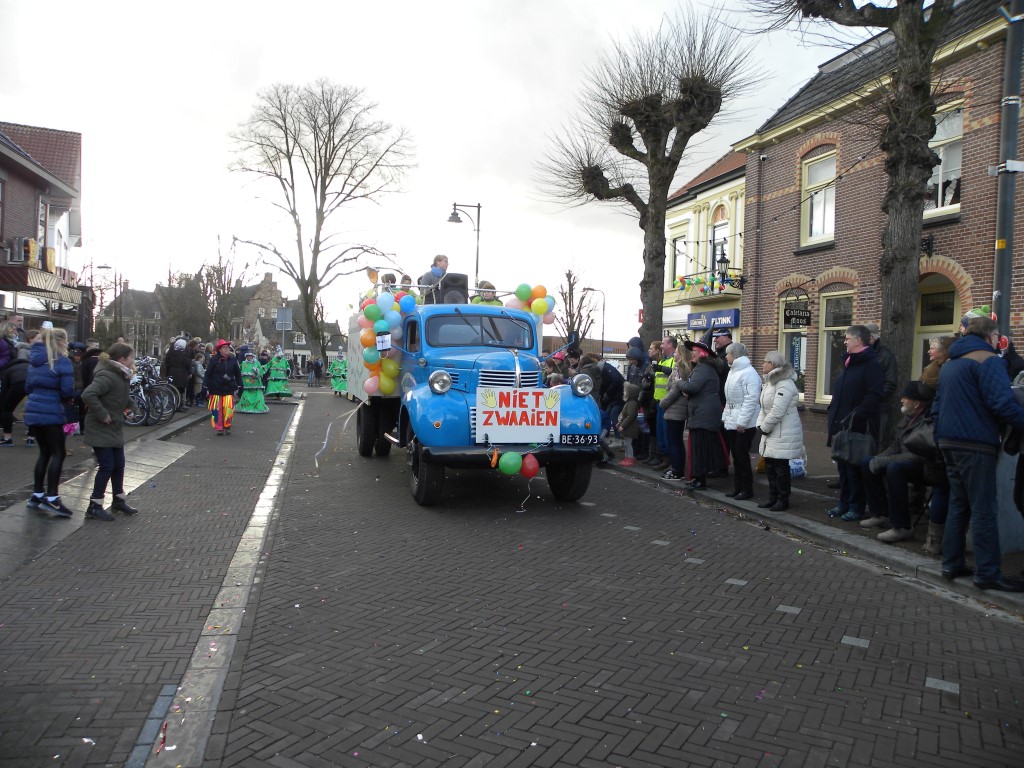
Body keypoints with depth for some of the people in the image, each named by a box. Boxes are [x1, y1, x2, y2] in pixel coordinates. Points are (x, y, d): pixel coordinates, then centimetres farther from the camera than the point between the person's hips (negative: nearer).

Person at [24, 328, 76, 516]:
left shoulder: (35, 361, 14)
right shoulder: (62, 361, -9)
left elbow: (28, 386, 18)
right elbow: (67, 389, -15)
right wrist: (69, 398, 5)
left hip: (34, 410, 8)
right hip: (51, 412, -8)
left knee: (45, 452, 17)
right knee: (58, 453, -3)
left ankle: (37, 495, 20)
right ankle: (52, 498, -9)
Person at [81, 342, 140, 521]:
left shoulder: (120, 375, 8)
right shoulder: (107, 376, -23)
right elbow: (88, 395, -35)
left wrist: (125, 407, 5)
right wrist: (102, 415, -28)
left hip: (115, 429, 9)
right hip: (101, 430, -9)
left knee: (119, 465, 16)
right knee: (107, 467, -5)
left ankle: (119, 500, 30)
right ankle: (95, 506, 6)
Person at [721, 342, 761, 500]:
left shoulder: (748, 373, -15)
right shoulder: (733, 371, 16)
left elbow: (751, 399, -21)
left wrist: (742, 422, -23)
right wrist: (725, 416, 17)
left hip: (744, 425, -9)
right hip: (732, 422, 9)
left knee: (742, 456, -4)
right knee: (736, 457, 13)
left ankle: (747, 489, 6)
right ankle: (738, 487, 21)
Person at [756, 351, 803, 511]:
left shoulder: (784, 384, -19)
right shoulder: (770, 381, 14)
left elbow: (777, 412, -24)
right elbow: (764, 407, 16)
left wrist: (764, 427, -14)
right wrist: (760, 424, 2)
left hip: (784, 434, -10)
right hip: (771, 432, 10)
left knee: (780, 467, -2)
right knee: (770, 466, 13)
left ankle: (783, 500, 9)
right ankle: (773, 497, 23)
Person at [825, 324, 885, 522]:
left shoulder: (871, 364, -11)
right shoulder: (848, 363, 17)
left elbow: (873, 395, -21)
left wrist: (855, 416, -24)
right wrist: (834, 415, 14)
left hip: (857, 427, -9)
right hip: (840, 424, 9)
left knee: (855, 468, -2)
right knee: (843, 465, 14)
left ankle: (856, 507, 6)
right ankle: (844, 503, 23)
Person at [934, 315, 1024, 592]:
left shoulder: (950, 364, 18)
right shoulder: (988, 360, -9)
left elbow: (937, 406, 21)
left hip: (950, 442, 8)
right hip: (976, 444, -8)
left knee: (958, 505, 15)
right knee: (984, 510, -3)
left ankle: (952, 564, 19)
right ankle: (988, 573, 1)